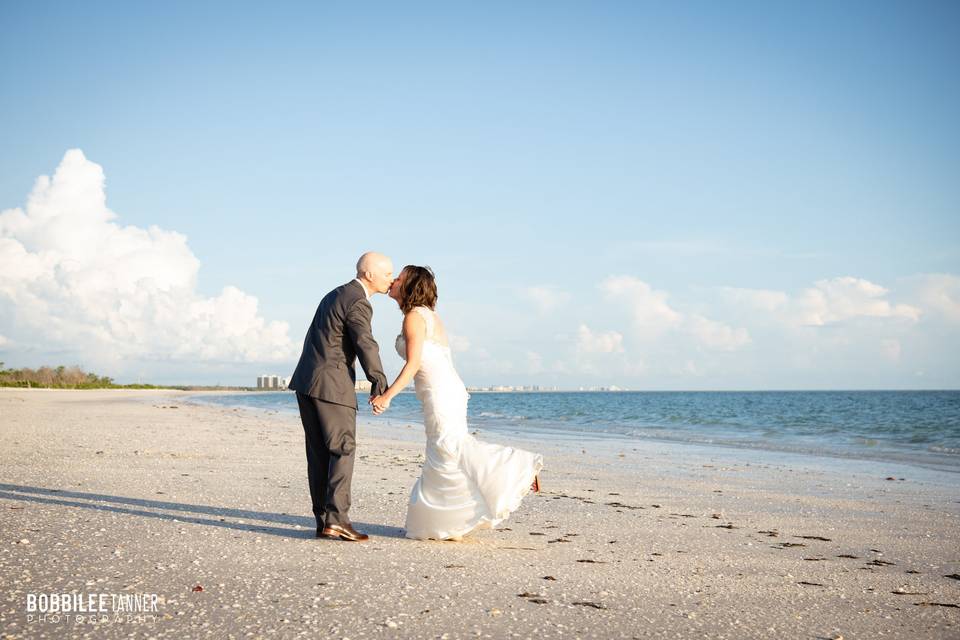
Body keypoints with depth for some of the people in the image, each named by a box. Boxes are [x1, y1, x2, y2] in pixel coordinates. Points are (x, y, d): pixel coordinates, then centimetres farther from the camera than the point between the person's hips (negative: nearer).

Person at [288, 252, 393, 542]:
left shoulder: (335, 295, 20)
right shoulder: (359, 304, -11)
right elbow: (366, 346, -24)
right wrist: (379, 381, -30)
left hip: (306, 380, 9)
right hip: (332, 384, -9)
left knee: (319, 453, 8)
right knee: (342, 450, -5)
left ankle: (324, 520, 8)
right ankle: (336, 518, -12)